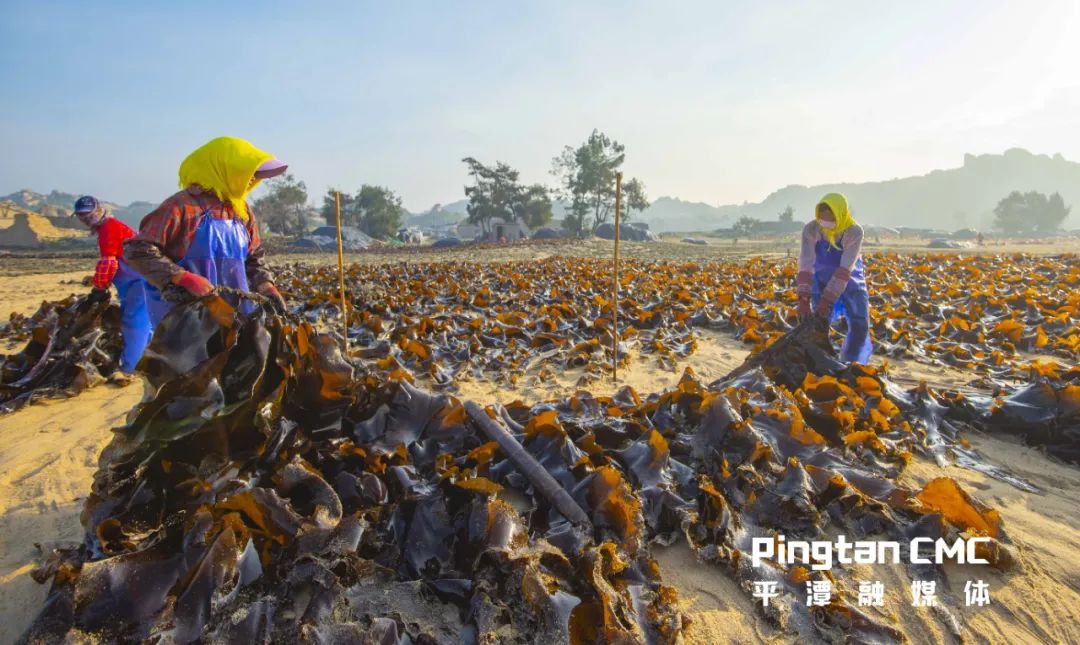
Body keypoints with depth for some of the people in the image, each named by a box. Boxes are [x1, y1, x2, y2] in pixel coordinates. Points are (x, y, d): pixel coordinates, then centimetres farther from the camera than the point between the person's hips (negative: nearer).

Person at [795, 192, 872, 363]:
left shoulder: (854, 232, -27)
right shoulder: (811, 229, -24)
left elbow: (845, 270, -32)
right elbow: (806, 266, -30)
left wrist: (826, 300, -36)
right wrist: (804, 300, -37)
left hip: (851, 282, 0)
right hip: (823, 281, 1)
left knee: (860, 327, -3)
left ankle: (850, 366, 18)